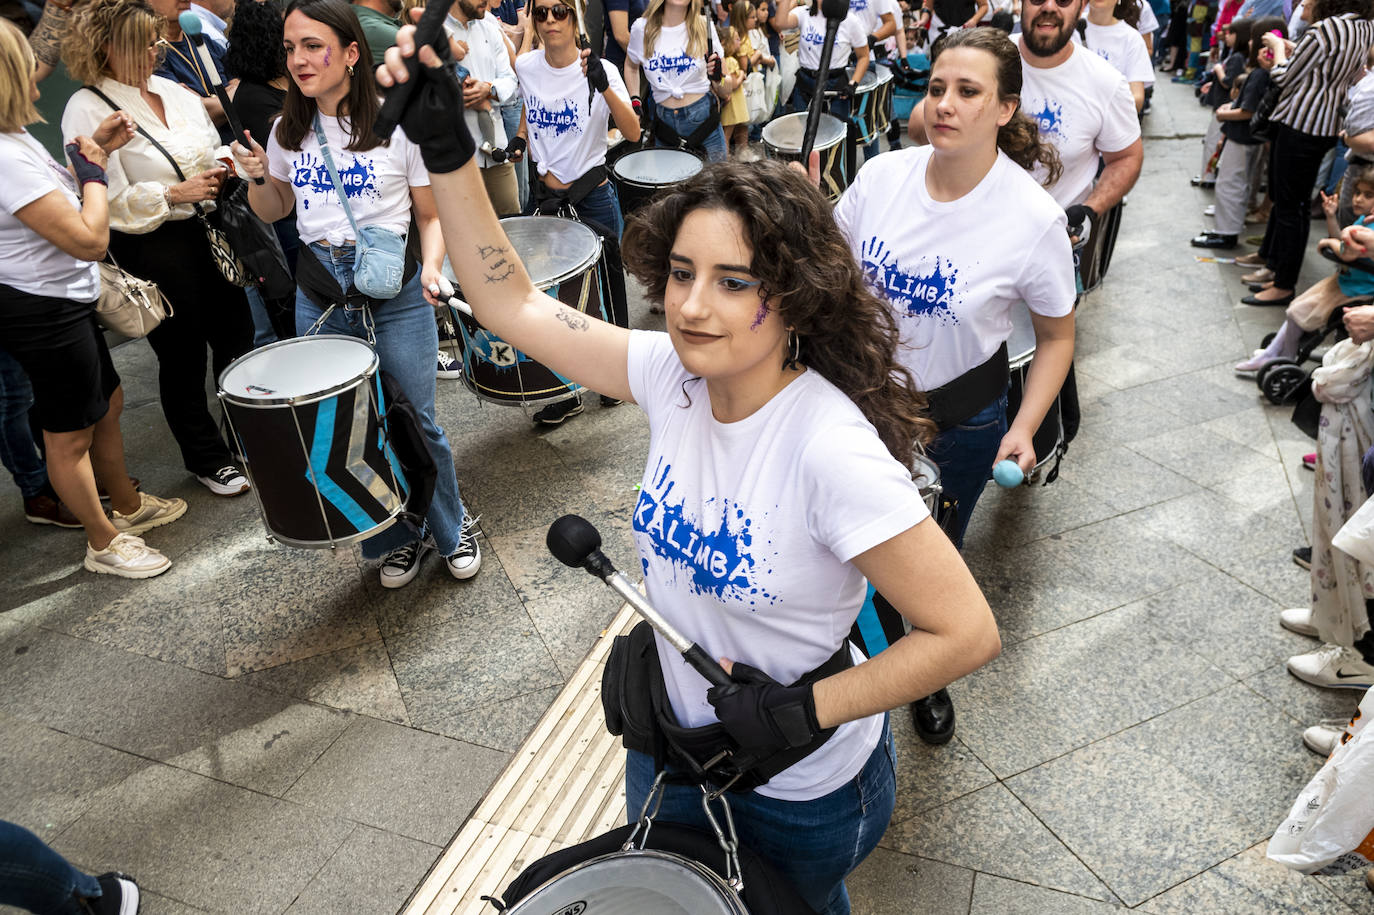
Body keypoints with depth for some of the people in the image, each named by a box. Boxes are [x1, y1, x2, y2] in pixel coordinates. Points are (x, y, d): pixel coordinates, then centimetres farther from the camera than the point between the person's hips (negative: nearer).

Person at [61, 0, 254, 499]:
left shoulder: (175, 92, 9)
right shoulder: (88, 109, -12)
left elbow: (212, 148, 22)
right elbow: (108, 199, -17)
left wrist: (222, 165, 0)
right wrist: (177, 192, -19)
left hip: (208, 230, 7)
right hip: (152, 248, -6)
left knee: (237, 335, 14)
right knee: (183, 357, 6)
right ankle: (206, 459, 25)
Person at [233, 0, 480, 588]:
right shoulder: (289, 132, 7)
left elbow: (433, 215, -1)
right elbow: (274, 210, 19)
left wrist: (432, 266, -19)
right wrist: (257, 177, -3)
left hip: (396, 296, -4)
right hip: (320, 298, 4)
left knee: (416, 423, 3)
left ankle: (452, 530, 27)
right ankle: (397, 539, 28)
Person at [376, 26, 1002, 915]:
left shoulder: (830, 449, -35)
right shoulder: (673, 375, -16)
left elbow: (967, 632, -29)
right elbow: (513, 302, -10)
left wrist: (807, 710, -26)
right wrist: (446, 149, -17)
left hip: (801, 790, -5)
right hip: (673, 740, 6)